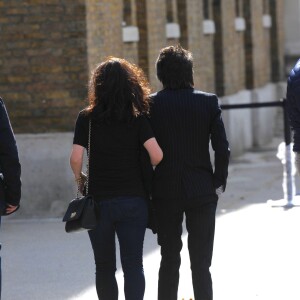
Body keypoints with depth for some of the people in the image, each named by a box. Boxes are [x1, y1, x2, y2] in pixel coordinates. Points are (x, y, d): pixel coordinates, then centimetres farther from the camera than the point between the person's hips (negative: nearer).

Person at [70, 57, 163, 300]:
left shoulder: (87, 118, -4)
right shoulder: (138, 118, -3)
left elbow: (76, 158, -12)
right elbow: (157, 155, -13)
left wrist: (80, 180, 7)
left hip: (99, 201, 0)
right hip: (133, 201, 0)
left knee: (104, 267, 12)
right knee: (133, 265, 0)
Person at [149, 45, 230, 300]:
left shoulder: (151, 104, -5)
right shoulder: (208, 102, -5)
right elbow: (222, 149, -8)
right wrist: (219, 183, 4)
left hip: (165, 192, 1)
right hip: (202, 192, 0)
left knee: (169, 260, 12)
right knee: (201, 263, 4)